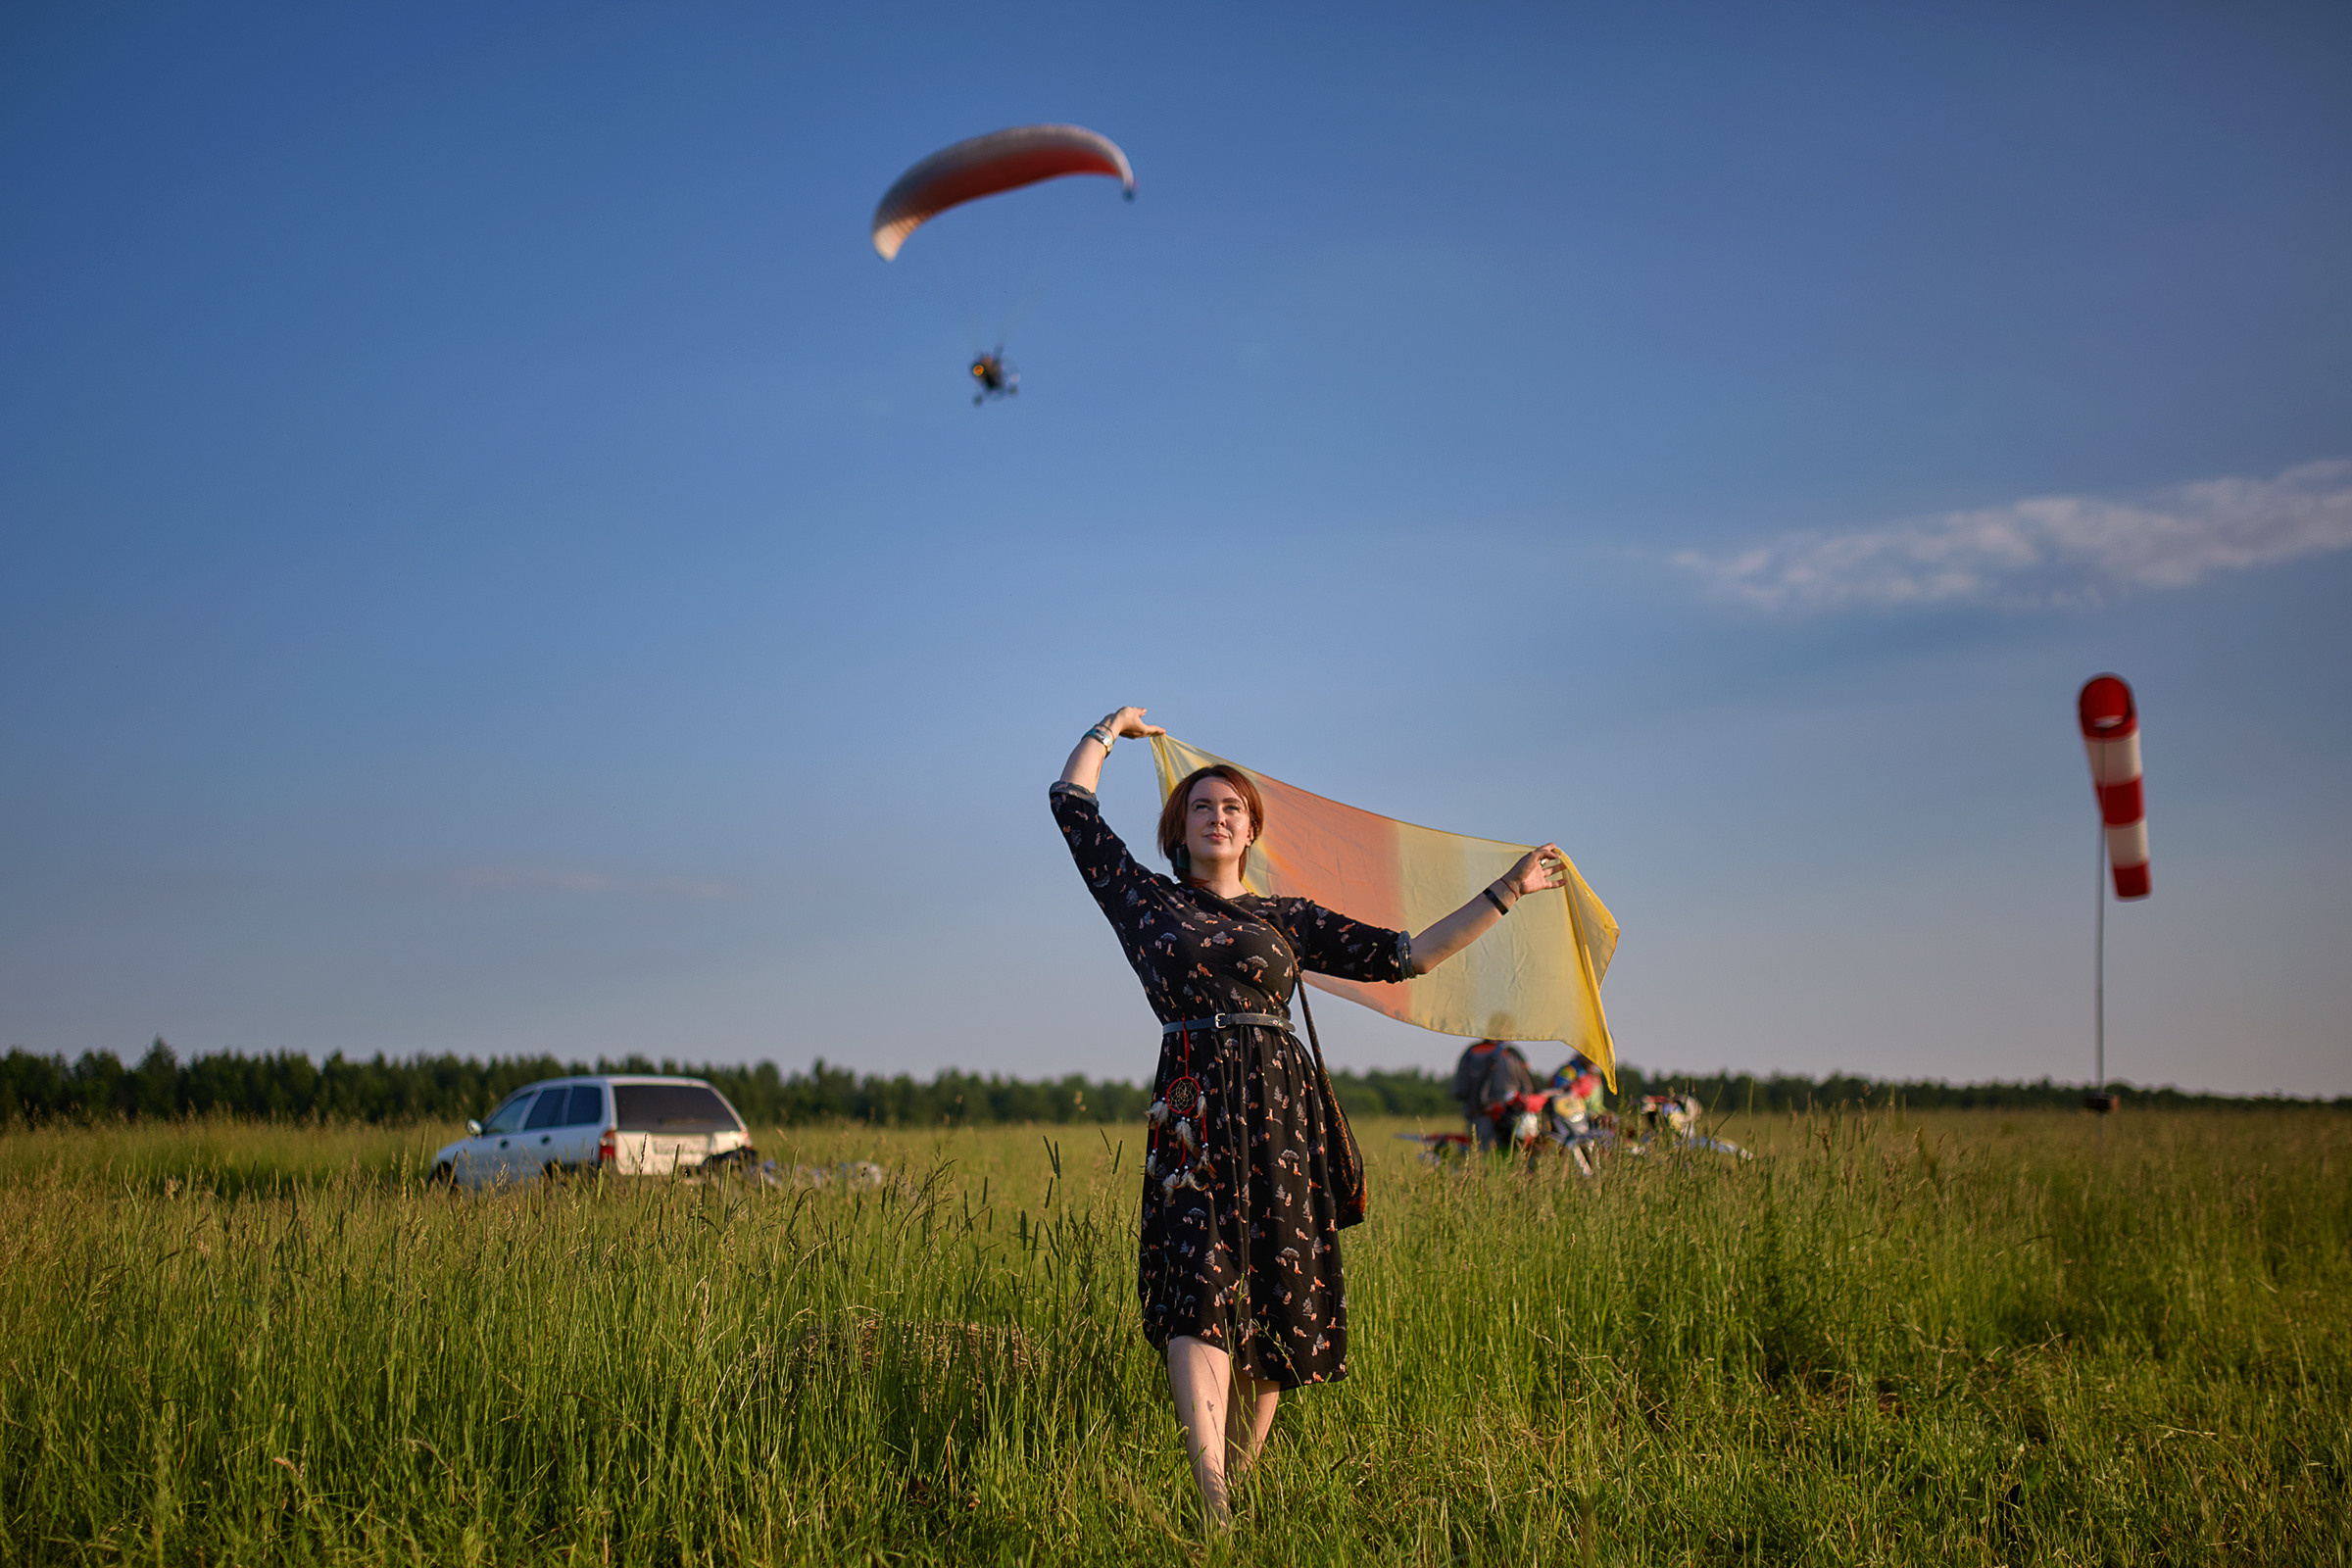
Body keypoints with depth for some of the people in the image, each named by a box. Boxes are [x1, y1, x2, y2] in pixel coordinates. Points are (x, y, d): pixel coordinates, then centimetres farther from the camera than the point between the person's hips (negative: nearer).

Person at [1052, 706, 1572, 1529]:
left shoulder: (1286, 919, 19)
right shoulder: (1147, 899, 15)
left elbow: (1407, 954, 17)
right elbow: (1071, 800, 18)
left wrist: (1505, 892, 14)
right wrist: (1115, 726, 33)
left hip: (1282, 1107, 3)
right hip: (1193, 1111, -3)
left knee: (1275, 1301, -2)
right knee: (1203, 1282, -19)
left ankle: (1240, 1485, 8)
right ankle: (1212, 1506, -27)